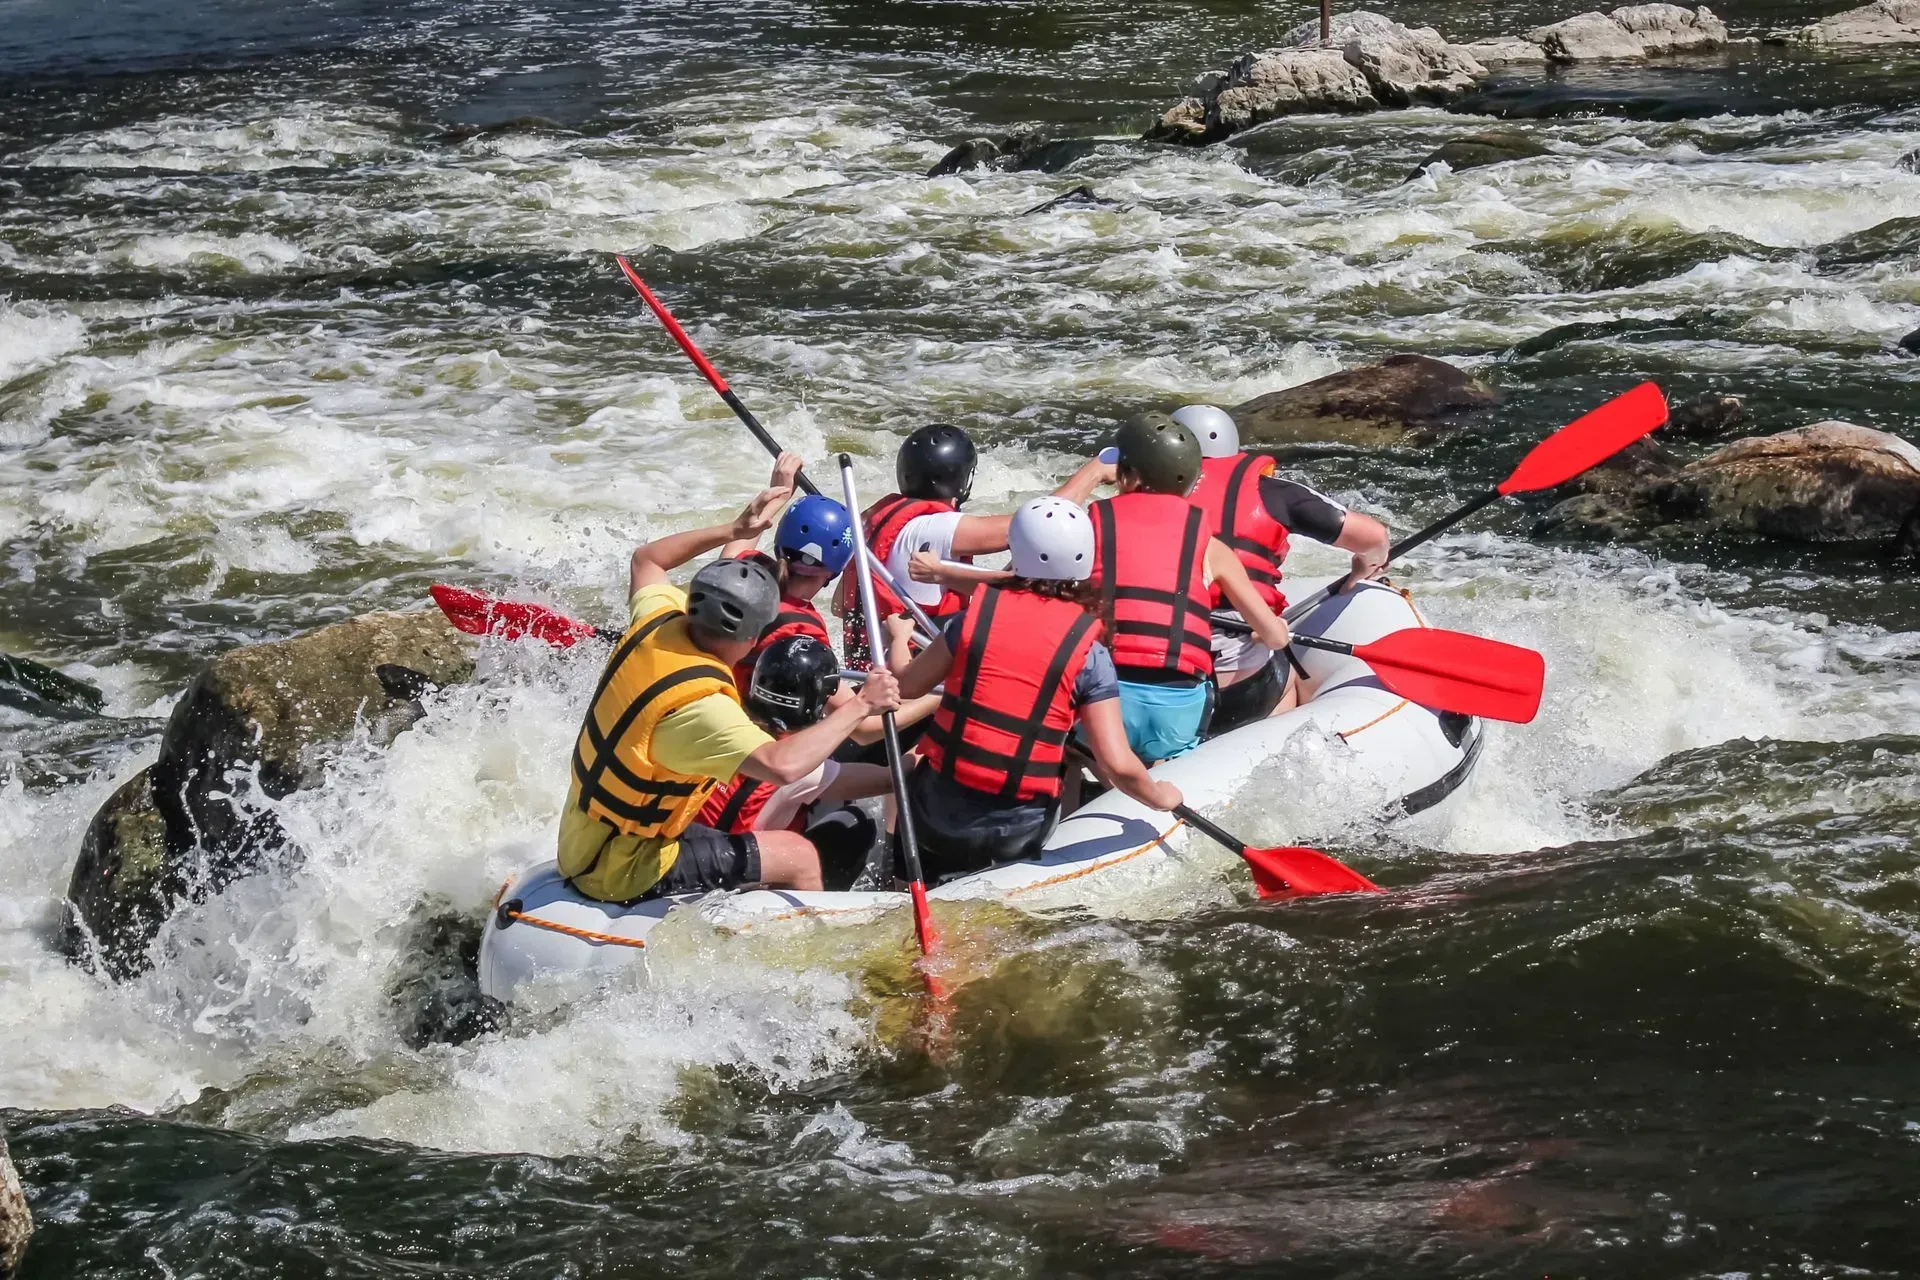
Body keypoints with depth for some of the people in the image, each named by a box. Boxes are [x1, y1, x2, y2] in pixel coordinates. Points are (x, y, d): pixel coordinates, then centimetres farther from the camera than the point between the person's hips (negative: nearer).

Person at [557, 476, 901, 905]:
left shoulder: (658, 623, -7)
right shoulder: (696, 704, -32)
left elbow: (646, 560, 16)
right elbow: (782, 765, -45)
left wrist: (735, 530, 18)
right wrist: (859, 706, -34)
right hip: (622, 875, -9)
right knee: (799, 857, -5)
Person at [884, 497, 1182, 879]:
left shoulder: (977, 614, -3)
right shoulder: (1088, 651, -7)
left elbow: (908, 684, 10)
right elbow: (1118, 765, -12)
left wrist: (899, 636, 30)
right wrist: (1159, 795, 8)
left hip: (941, 813, 1)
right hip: (1019, 831, -1)